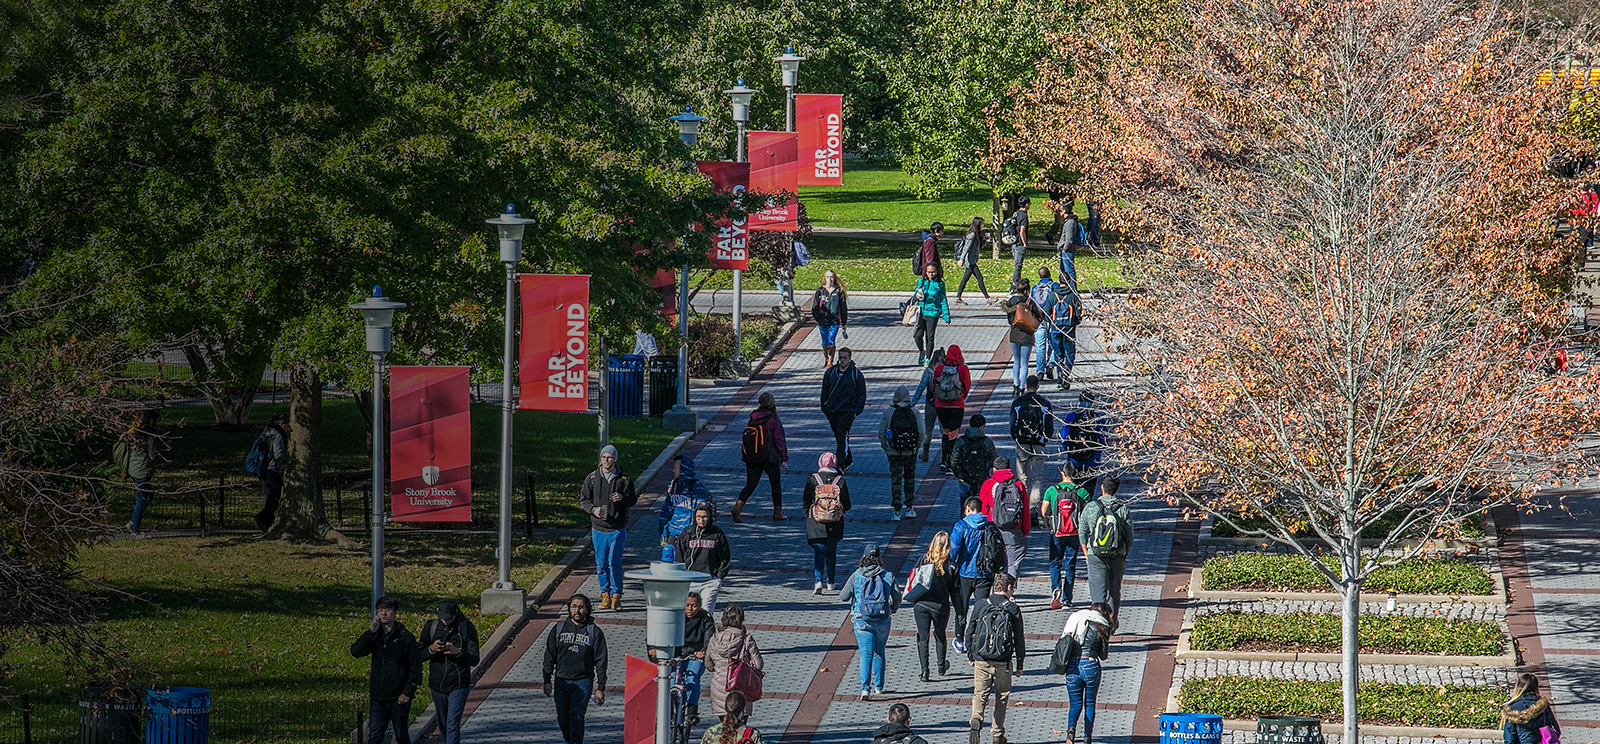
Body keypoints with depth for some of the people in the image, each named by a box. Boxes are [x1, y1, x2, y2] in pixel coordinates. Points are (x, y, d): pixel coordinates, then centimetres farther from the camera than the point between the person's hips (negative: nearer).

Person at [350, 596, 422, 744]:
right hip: (377, 697, 3)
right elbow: (356, 651, -6)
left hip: (398, 698, -3)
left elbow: (415, 667, -5)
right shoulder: (375, 636, 8)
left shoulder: (405, 637, -5)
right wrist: (372, 631, -12)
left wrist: (408, 692, -12)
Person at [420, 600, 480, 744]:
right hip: (437, 683, 4)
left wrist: (457, 652, -25)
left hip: (458, 685, -4)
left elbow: (474, 660, -7)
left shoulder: (466, 628, -6)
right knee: (443, 725, 16)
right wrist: (431, 649, -19)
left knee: (452, 725, -13)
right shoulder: (431, 627, 1)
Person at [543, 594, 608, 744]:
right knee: (562, 719, 7)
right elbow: (549, 657, 9)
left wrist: (600, 688, -2)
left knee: (576, 716, -15)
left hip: (583, 681, -3)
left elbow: (600, 662, 1)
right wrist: (547, 681, 3)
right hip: (561, 680, 3)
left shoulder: (594, 632, -1)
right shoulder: (558, 628, 5)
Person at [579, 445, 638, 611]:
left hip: (617, 529, -3)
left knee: (614, 562, -8)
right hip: (598, 528, 3)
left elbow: (633, 499, 4)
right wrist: (593, 509, -11)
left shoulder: (623, 479, -1)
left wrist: (623, 498, -18)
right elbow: (583, 498, 8)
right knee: (601, 563, 7)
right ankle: (605, 595, 18)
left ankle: (616, 596, 3)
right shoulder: (592, 478, 4)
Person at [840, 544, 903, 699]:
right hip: (882, 621, 2)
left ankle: (865, 688, -20)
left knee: (866, 653, -4)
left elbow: (843, 597, -3)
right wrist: (894, 609, 22)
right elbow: (897, 596, 1)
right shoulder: (888, 575, -2)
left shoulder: (856, 576, -5)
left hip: (862, 621, -2)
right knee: (879, 654, 18)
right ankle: (878, 687, 27)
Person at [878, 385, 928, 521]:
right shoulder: (914, 412, -5)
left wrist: (886, 448, 7)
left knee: (896, 480, 5)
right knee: (910, 479, 18)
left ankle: (897, 511, 1)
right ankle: (909, 509, 22)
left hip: (894, 453, -1)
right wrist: (917, 446, 7)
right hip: (910, 453, 1)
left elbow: (881, 433, -6)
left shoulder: (888, 412, -6)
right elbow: (922, 432, -8)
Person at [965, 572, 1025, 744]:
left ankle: (975, 720, -23)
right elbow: (1019, 639, -2)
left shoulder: (980, 605, 0)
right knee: (1002, 697, 14)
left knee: (980, 694, 6)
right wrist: (1019, 665, 7)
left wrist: (970, 656, 18)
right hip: (1004, 662, -1)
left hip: (981, 660, 1)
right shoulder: (1013, 609, -5)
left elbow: (970, 632, 5)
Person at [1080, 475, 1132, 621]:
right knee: (1114, 590, 14)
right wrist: (1124, 556, 14)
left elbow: (1082, 532, 6)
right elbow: (1129, 536, 2)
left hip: (1096, 555, -1)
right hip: (1117, 557, 1)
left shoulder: (1090, 507, -1)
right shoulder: (1123, 509, -1)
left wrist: (1087, 554, 15)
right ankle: (1112, 623, 22)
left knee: (1098, 592, -1)